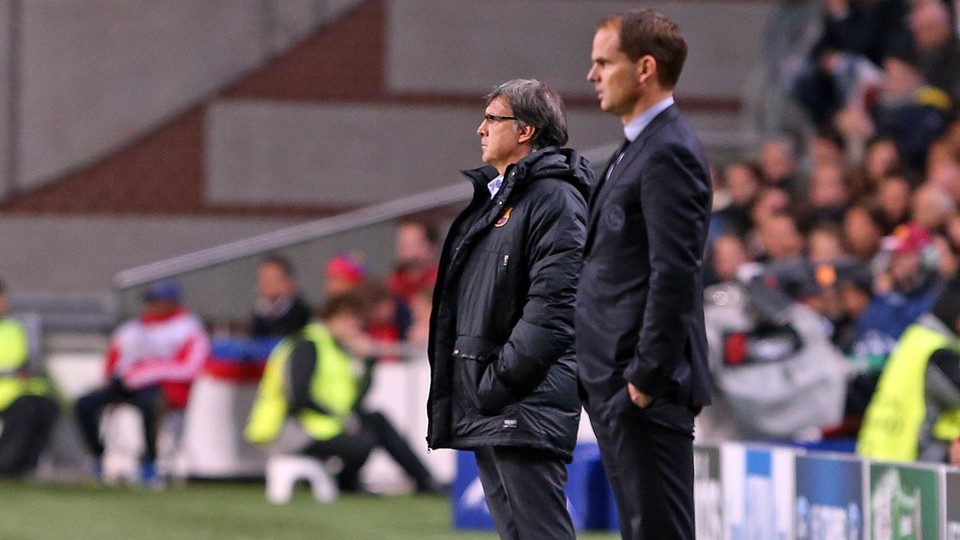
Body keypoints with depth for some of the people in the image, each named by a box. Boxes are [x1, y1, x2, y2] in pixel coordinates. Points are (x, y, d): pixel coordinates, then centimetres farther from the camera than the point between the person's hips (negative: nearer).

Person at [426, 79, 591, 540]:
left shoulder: (554, 199, -9)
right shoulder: (490, 198, 21)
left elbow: (553, 304, -19)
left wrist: (502, 377, -20)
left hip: (527, 405, -10)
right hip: (482, 405, 10)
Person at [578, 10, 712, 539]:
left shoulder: (669, 154, -14)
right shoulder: (640, 149, 18)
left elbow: (675, 275, -21)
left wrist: (647, 377, -20)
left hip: (647, 392, -11)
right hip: (616, 386, 11)